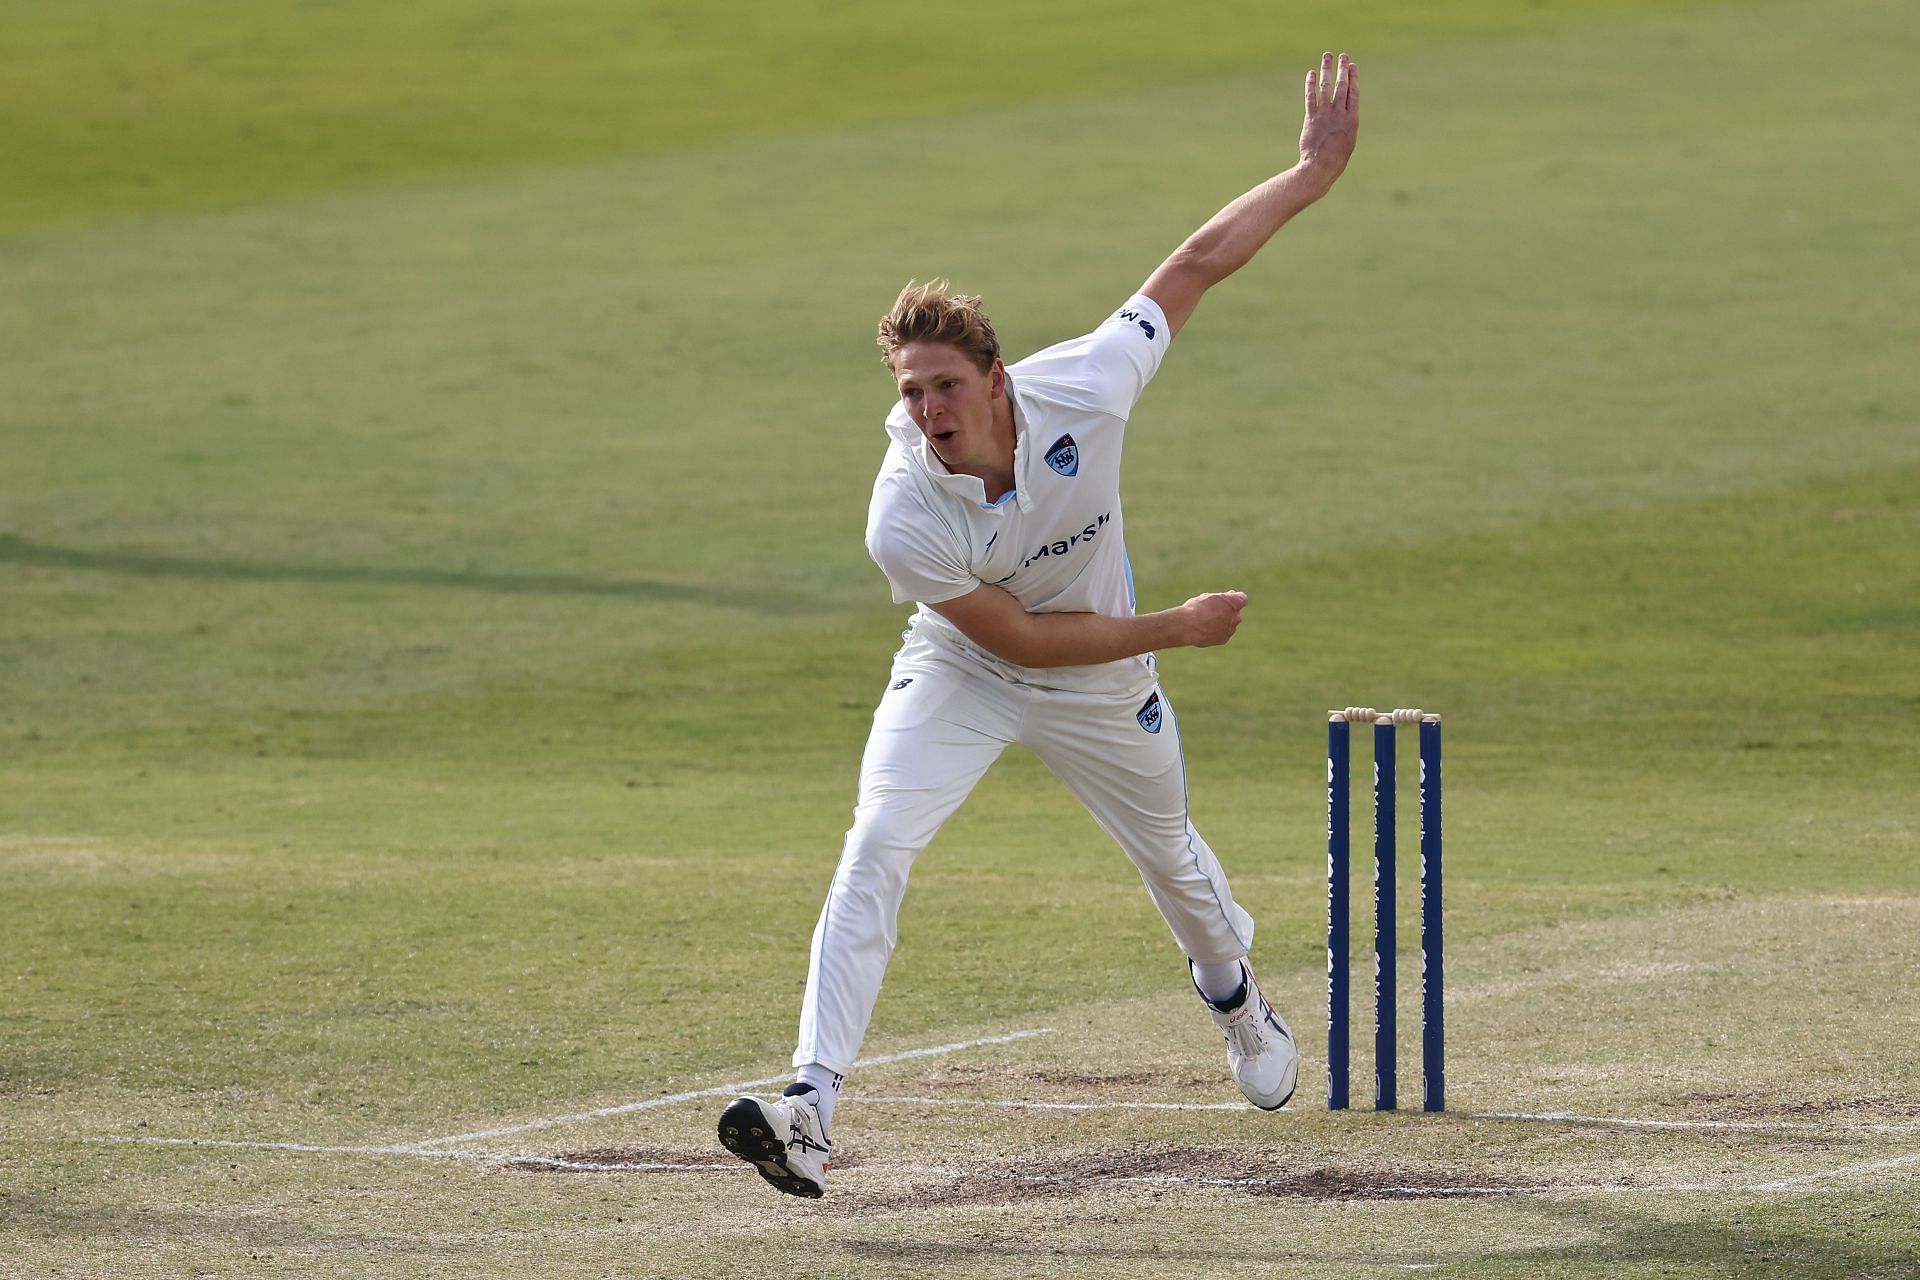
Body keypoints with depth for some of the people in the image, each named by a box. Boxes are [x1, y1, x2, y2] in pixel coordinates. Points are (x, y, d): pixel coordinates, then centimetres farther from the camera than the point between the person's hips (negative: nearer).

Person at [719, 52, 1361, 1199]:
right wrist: (1177, 629, -19)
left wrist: (1316, 170, -17)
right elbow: (1017, 636, -24)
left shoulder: (1081, 392, -31)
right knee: (876, 850, -24)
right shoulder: (904, 522, -35)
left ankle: (1235, 992, 59)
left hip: (1103, 688, 3)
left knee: (1168, 850, 24)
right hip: (962, 676, -3)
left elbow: (1195, 267, -19)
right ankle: (811, 1110, -28)